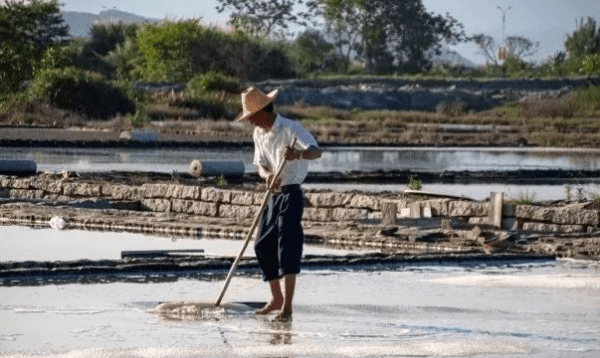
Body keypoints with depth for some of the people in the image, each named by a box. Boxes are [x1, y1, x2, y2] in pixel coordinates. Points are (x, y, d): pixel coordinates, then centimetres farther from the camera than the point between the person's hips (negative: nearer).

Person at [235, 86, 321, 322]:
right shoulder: (259, 134, 10)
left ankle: (287, 308, -19)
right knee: (263, 246, 10)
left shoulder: (290, 129, -15)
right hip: (274, 195, 8)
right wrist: (268, 175, -16)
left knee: (288, 247, -15)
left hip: (291, 194, -8)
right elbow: (260, 165, 8)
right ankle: (276, 298, 27)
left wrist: (299, 154, -49)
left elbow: (316, 151, -27)